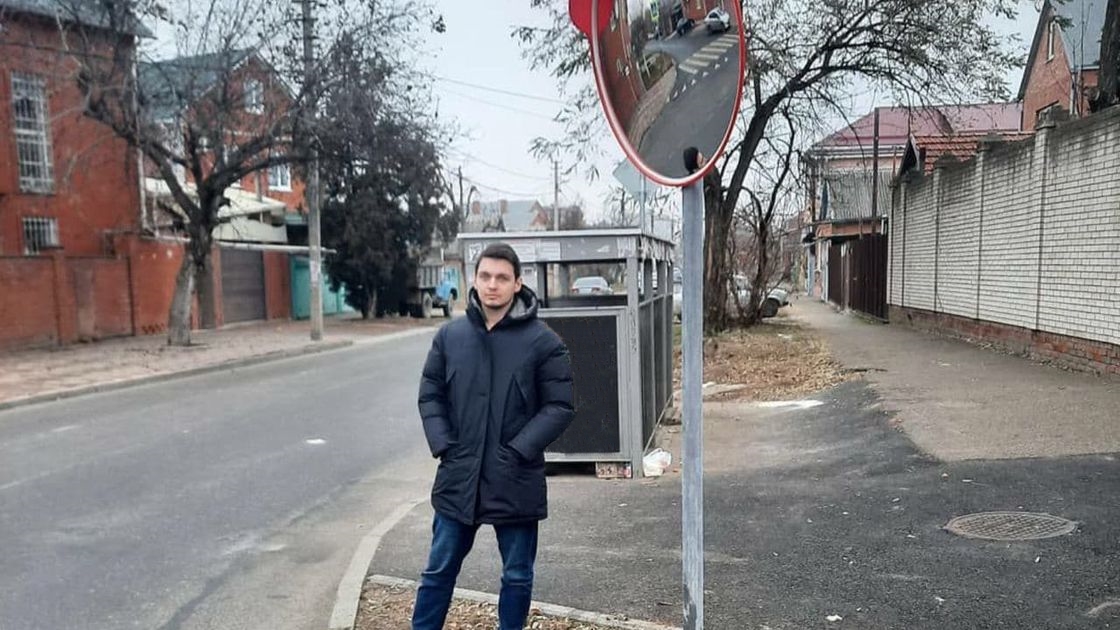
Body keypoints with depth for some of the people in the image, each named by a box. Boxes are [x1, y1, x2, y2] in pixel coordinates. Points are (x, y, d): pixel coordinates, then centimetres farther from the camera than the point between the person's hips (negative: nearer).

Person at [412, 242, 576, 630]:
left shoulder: (543, 342, -8)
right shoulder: (450, 336, 3)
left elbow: (559, 407, -7)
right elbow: (430, 395, 8)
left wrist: (518, 451, -15)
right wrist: (443, 446, -4)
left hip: (516, 481, -2)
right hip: (459, 477, 3)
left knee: (517, 576, 13)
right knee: (439, 571, 15)